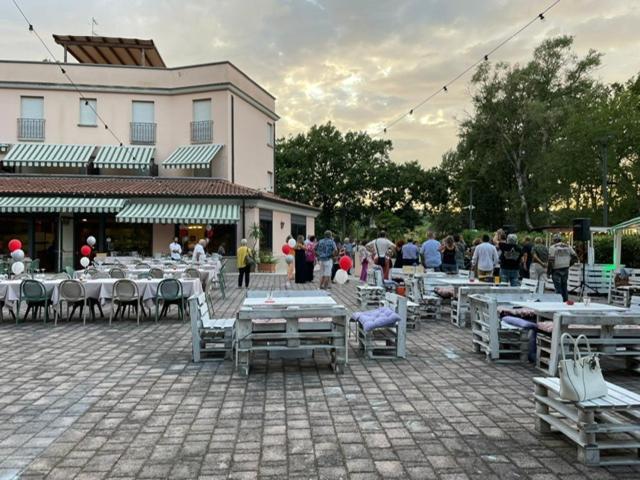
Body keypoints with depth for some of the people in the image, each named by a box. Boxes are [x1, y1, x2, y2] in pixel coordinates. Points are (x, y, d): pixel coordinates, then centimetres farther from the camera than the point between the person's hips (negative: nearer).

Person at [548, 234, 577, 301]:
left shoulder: (553, 247, -8)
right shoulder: (567, 247, 8)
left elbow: (551, 260, -15)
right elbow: (575, 257, 7)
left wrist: (548, 271, -6)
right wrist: (569, 264, 19)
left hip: (556, 270, -5)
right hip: (565, 270, 5)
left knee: (558, 288, -1)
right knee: (564, 287, 15)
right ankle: (566, 301, 20)